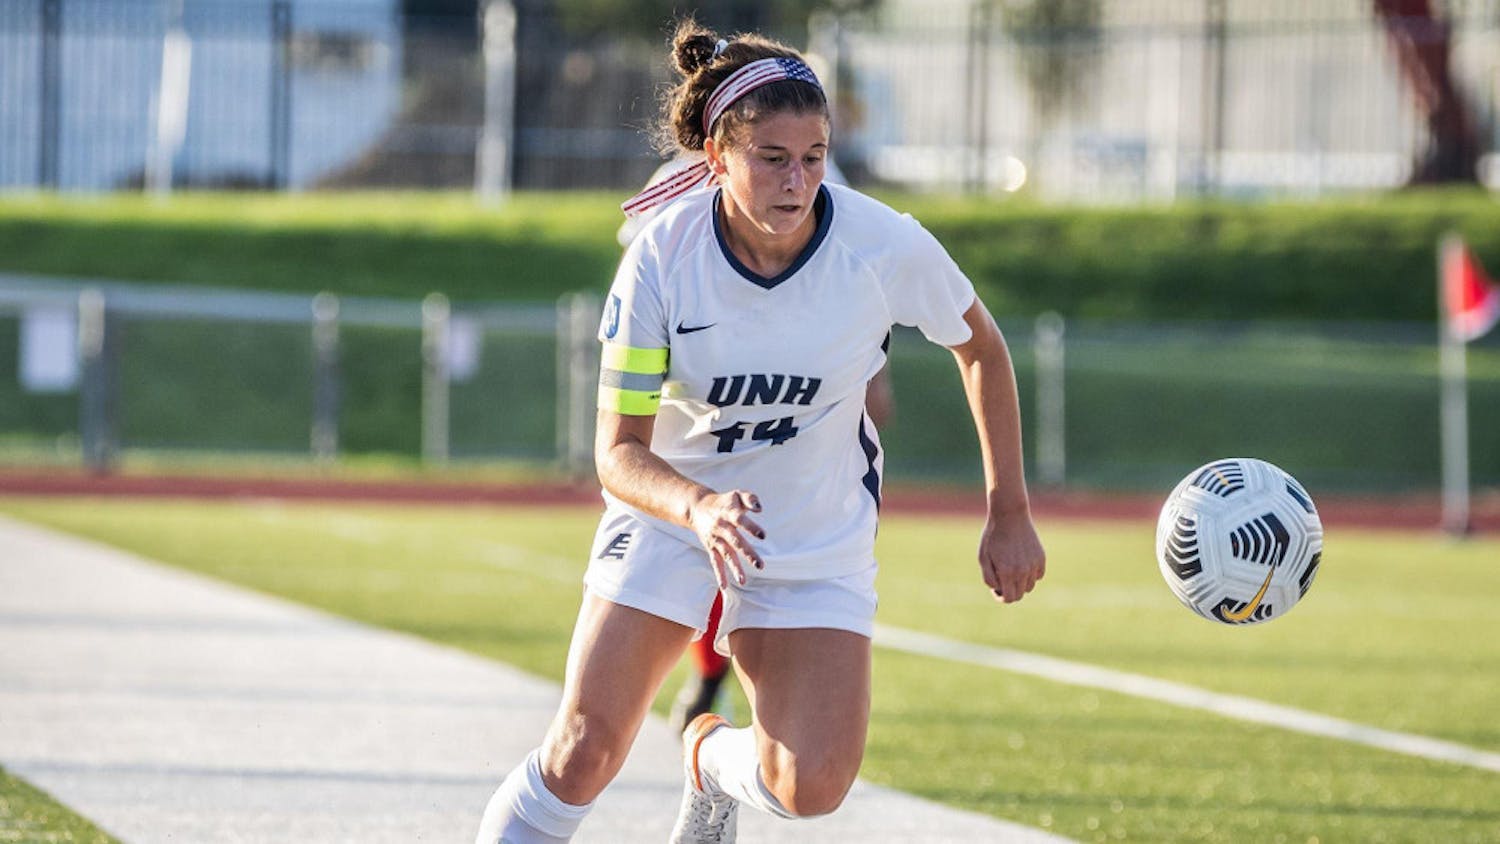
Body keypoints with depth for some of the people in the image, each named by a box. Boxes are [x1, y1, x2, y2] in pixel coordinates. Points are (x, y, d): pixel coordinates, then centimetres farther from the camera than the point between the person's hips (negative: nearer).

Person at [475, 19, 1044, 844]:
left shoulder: (886, 246, -20)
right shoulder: (663, 258, -21)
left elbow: (981, 349, 1)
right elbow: (619, 452, -20)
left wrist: (1009, 513, 2)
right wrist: (698, 506, -41)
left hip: (820, 541, 1)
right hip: (670, 509, -1)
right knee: (584, 752, -14)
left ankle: (715, 756, 22)